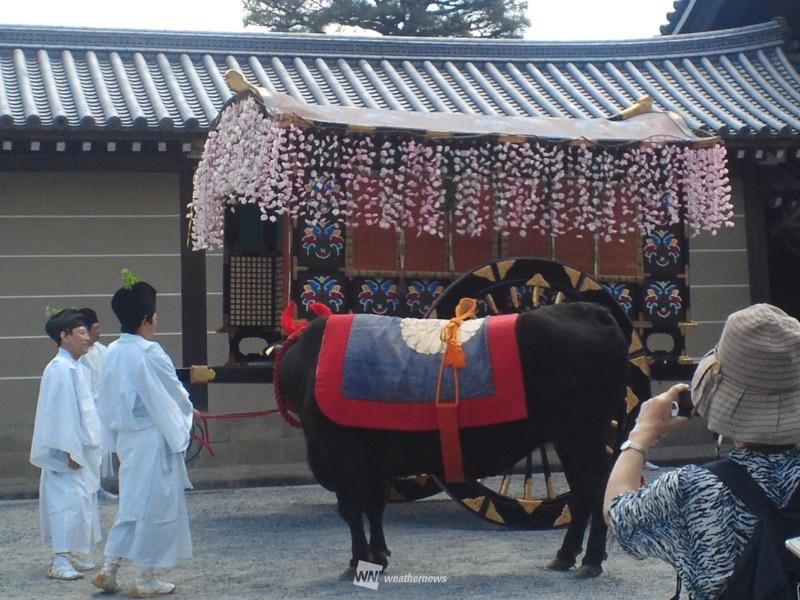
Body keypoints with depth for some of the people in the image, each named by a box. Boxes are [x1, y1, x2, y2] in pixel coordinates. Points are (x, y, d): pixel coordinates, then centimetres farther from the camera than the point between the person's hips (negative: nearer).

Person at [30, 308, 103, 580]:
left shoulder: (76, 368, 15)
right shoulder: (59, 369, -15)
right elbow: (60, 413, -20)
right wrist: (69, 450, -23)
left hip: (81, 449, 10)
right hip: (68, 450, -10)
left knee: (82, 501, 13)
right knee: (69, 501, -11)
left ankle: (74, 555, 20)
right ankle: (60, 561, -9)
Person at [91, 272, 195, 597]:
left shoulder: (112, 353, 4)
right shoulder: (150, 354, -19)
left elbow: (106, 403, 11)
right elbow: (174, 397, -12)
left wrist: (114, 441, 18)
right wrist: (187, 412, 9)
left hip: (126, 439, 8)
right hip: (154, 439, -7)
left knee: (131, 503, 17)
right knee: (155, 504, 3)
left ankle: (109, 568, 15)